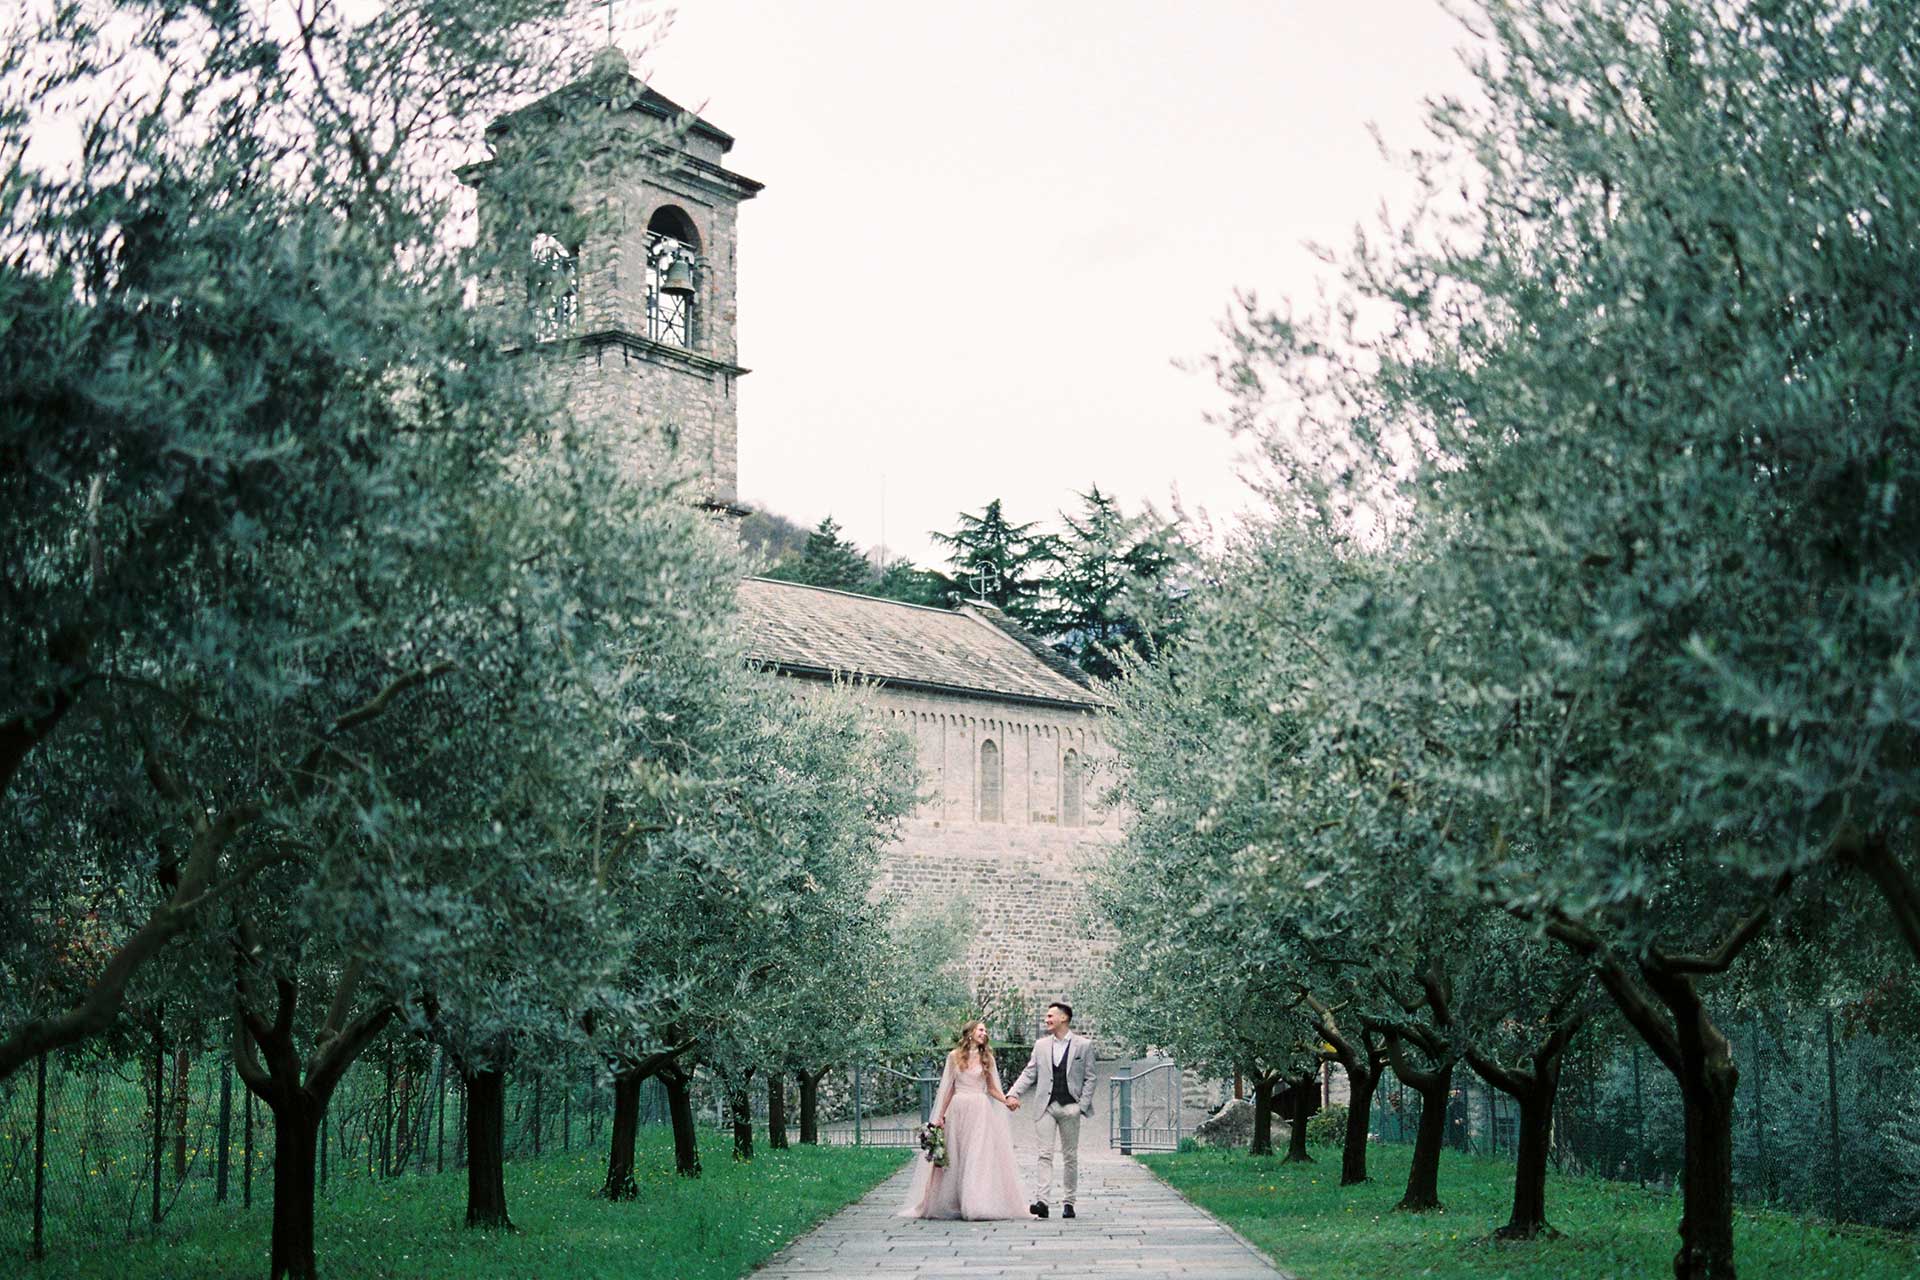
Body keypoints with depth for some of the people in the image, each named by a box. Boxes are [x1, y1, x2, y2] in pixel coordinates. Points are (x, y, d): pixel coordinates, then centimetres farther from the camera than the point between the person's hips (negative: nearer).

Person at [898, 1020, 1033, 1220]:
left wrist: (1007, 1100, -5)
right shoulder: (955, 1057, 7)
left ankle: (978, 1203, -6)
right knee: (954, 1157, 1)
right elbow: (949, 1088, 8)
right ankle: (951, 1204, 8)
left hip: (980, 1111, 0)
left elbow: (992, 1089, 12)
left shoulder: (986, 1058, 10)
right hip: (958, 1110, 0)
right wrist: (941, 1115, 4)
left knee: (979, 1156, -6)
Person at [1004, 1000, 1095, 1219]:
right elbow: (1029, 1074, 9)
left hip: (1070, 1108, -2)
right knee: (1045, 1154, -8)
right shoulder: (1041, 1045, 11)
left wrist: (1082, 1106, -7)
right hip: (1046, 1106, 2)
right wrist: (1013, 1094, -6)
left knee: (1070, 1156, 4)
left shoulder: (1083, 1045, 3)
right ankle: (1043, 1201, -16)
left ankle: (1068, 1202, 12)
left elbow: (1090, 1079, 3)